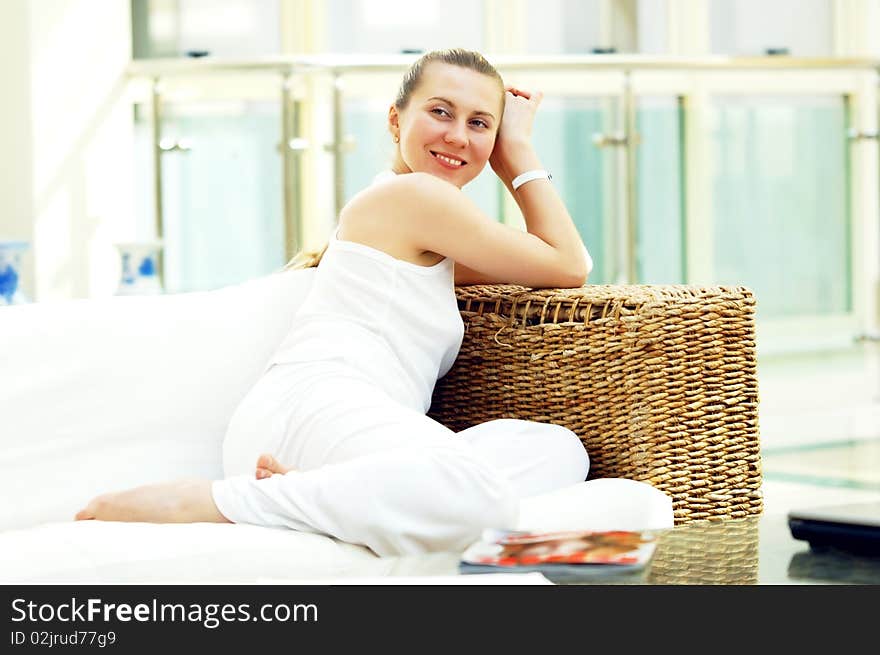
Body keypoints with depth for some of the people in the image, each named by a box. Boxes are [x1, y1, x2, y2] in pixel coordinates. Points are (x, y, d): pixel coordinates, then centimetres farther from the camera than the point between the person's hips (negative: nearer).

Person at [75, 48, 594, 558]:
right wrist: (521, 150, 17)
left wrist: (513, 154, 31)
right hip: (316, 407, -9)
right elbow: (568, 267, 10)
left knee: (558, 449, -12)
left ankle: (298, 489, -18)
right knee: (474, 492, -40)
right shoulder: (416, 193, 5)